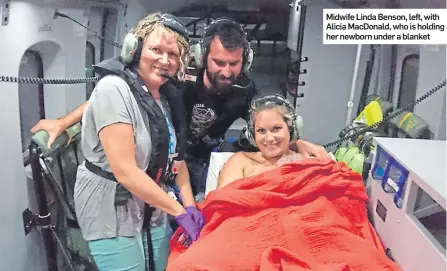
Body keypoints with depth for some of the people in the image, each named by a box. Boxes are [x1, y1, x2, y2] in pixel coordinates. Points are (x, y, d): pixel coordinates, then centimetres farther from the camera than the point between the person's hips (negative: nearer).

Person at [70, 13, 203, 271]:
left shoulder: (168, 95, 4)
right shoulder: (113, 89, -20)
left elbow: (175, 155, 8)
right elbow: (125, 171, -24)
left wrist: (190, 204, -6)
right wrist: (179, 211, -18)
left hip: (154, 210, 7)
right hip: (113, 212, -7)